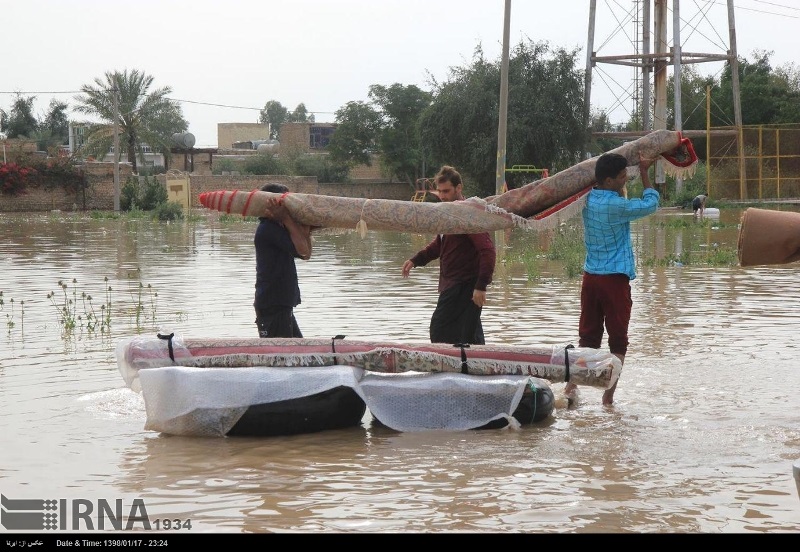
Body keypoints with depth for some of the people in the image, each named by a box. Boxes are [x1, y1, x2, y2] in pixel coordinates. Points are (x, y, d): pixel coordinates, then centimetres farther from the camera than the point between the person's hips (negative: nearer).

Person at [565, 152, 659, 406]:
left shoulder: (589, 200, 4)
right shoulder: (616, 206, -17)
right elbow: (651, 203, -3)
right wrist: (644, 172, 6)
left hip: (590, 277, 7)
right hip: (615, 278, -6)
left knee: (588, 337, 12)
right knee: (618, 340, 2)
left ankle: (571, 386, 4)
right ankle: (608, 397, -1)